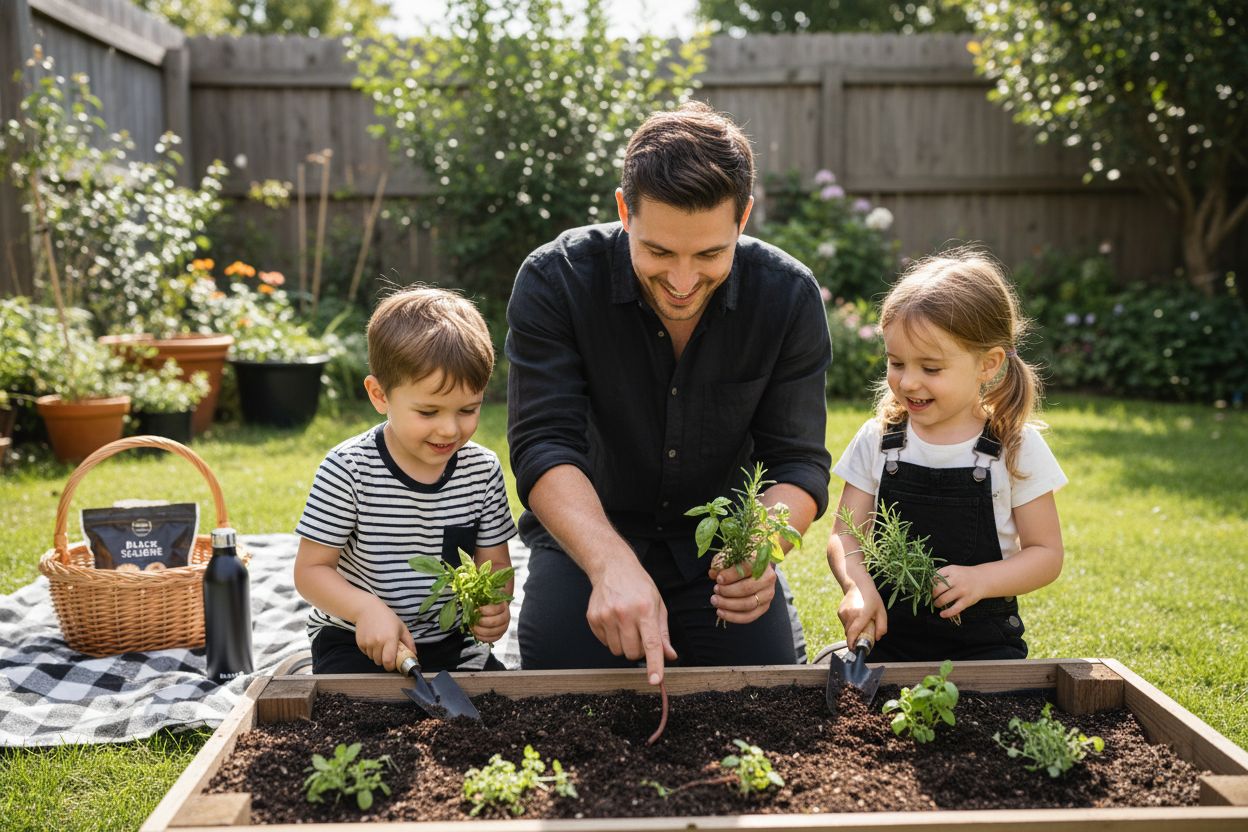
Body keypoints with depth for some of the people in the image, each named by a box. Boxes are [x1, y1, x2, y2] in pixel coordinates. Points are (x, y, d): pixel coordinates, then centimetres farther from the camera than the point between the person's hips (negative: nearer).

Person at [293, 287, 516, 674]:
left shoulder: (483, 470, -3)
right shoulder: (348, 469, -15)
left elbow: (494, 561, 6)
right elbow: (311, 569, -10)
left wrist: (493, 602, -17)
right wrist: (367, 608, -29)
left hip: (451, 644, 3)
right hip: (358, 641, -3)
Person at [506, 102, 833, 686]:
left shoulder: (790, 296, -13)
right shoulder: (555, 281, -19)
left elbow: (798, 461, -13)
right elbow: (543, 446, -26)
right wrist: (612, 565, -45)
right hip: (587, 535, -1)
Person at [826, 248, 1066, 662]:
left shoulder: (1017, 448, -2)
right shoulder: (877, 440, 3)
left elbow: (1046, 553, 1)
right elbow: (845, 535, 4)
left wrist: (981, 579, -17)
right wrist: (857, 585, -18)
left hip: (983, 642, -1)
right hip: (887, 633, 2)